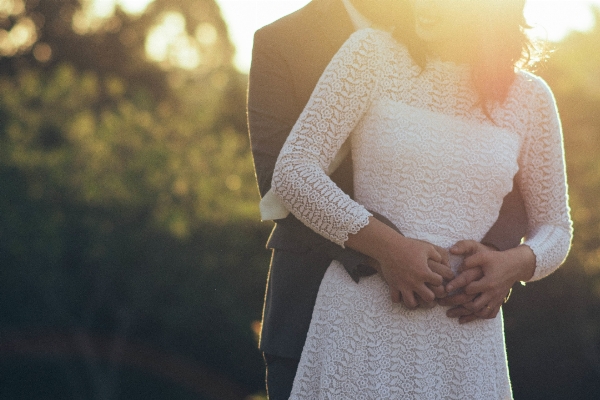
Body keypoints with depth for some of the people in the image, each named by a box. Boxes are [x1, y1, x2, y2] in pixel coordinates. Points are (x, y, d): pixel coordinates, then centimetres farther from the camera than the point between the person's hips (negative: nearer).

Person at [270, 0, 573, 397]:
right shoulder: (373, 53, -1)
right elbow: (293, 172, -7)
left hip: (466, 332, 2)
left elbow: (554, 228, 14)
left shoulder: (529, 97, 6)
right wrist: (389, 248, -17)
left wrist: (514, 264, -10)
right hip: (362, 320, -2)